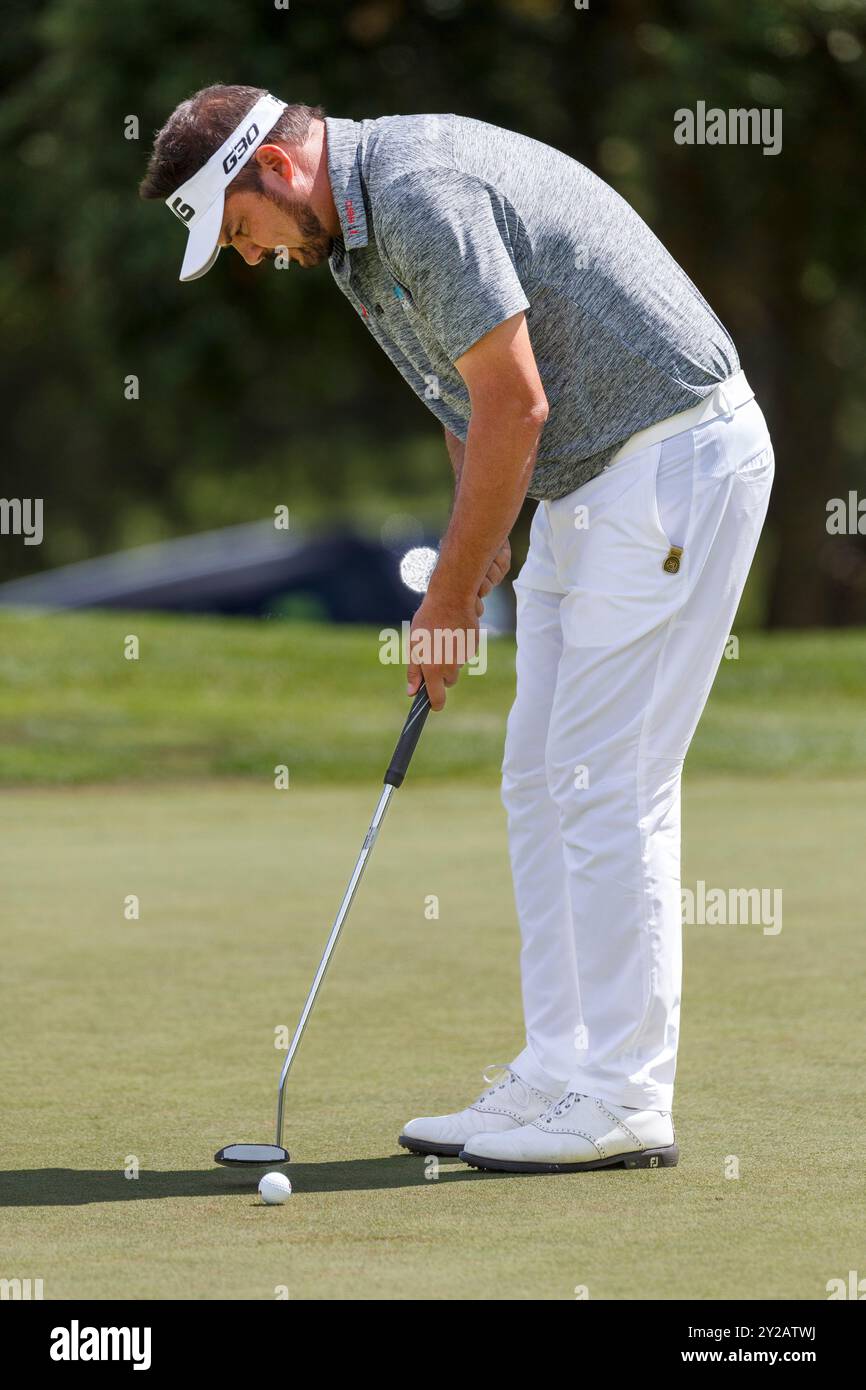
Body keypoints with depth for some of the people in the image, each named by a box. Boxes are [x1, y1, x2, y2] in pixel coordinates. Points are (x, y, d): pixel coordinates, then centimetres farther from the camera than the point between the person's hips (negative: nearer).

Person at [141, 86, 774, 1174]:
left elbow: (515, 405, -21)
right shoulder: (356, 229, 12)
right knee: (542, 783, 10)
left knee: (609, 784, -9)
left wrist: (451, 594, -12)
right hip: (585, 480, 10)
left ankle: (625, 1102, -5)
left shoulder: (421, 191, -21)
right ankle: (562, 1073, 13)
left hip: (673, 461, -10)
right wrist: (477, 545, 10)